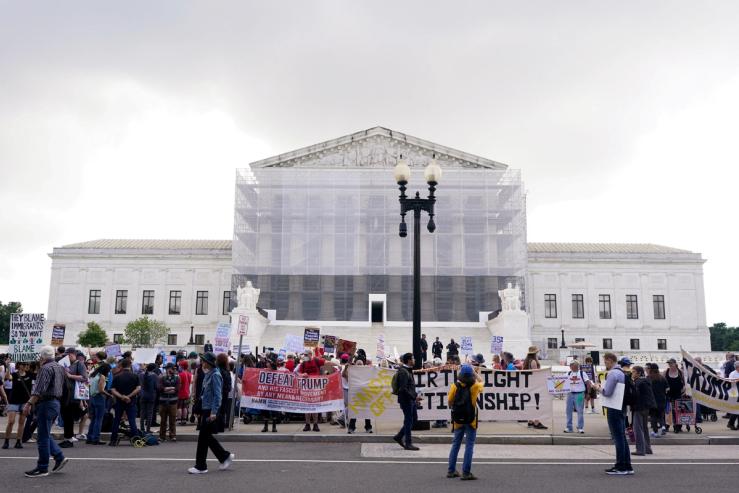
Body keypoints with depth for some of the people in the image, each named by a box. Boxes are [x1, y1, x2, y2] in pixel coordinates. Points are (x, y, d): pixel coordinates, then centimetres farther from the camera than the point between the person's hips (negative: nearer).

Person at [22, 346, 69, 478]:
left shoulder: (46, 368, -14)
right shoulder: (59, 368, 15)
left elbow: (40, 389, -22)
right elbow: (61, 388, 22)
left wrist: (29, 404, -23)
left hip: (46, 404, -10)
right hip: (56, 402, 10)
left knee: (43, 437, -3)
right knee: (44, 435, 18)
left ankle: (42, 468, 3)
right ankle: (60, 457, 13)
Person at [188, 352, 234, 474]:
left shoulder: (215, 375, -16)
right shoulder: (207, 374, 13)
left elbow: (217, 395, -20)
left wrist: (213, 412, -24)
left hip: (211, 410, -9)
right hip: (205, 409, 9)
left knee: (203, 437, -2)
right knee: (207, 437, 14)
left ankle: (201, 466, 8)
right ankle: (225, 456, 24)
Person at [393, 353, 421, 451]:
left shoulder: (408, 371, 15)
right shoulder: (403, 372, -17)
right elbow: (403, 388, -23)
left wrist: (415, 396, 13)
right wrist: (414, 396, -20)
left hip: (411, 400, 10)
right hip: (406, 400, -10)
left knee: (414, 419, 14)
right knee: (409, 420, -2)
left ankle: (399, 436, 22)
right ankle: (408, 443, 7)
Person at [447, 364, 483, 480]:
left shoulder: (455, 386, -7)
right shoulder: (474, 386, -10)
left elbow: (450, 401, -1)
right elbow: (481, 381, 13)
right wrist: (475, 372, 20)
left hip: (458, 419, 3)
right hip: (470, 420, -3)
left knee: (455, 444, 15)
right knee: (469, 446, 2)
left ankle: (451, 470, 19)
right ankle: (466, 473, 0)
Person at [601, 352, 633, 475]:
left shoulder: (612, 373, -16)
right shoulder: (622, 372, 14)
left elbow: (607, 392, -20)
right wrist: (602, 388, 17)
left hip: (614, 409, -9)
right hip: (621, 407, 9)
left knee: (618, 437, -5)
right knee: (622, 436, 13)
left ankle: (620, 467, -1)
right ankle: (627, 466, 18)